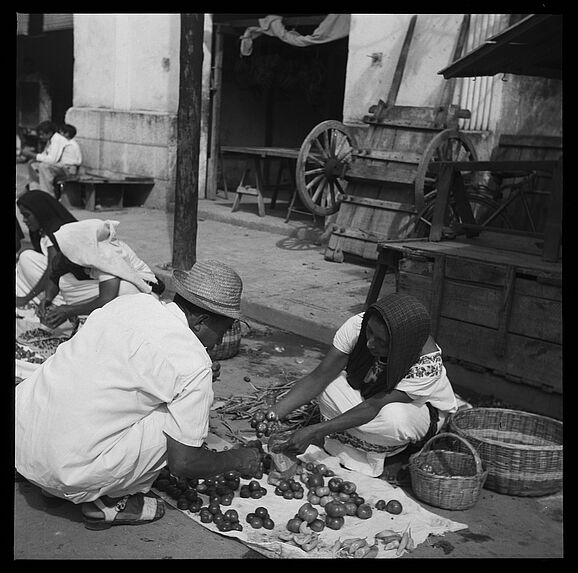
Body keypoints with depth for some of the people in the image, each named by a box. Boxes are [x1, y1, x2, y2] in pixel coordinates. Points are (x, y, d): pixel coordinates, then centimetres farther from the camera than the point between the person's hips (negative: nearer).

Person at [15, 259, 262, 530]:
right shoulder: (193, 366, -14)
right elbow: (183, 463, -9)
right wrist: (237, 460, 11)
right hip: (67, 471, -7)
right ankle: (110, 503, 7)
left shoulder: (131, 301, 6)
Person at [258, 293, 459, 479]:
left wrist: (315, 432, -43)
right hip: (368, 393, 4)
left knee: (393, 418, -40)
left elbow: (374, 407, -37)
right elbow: (319, 376, -27)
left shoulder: (427, 365, -37)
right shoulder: (358, 326, -28)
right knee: (328, 386, -27)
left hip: (422, 408, -4)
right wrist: (275, 412, -38)